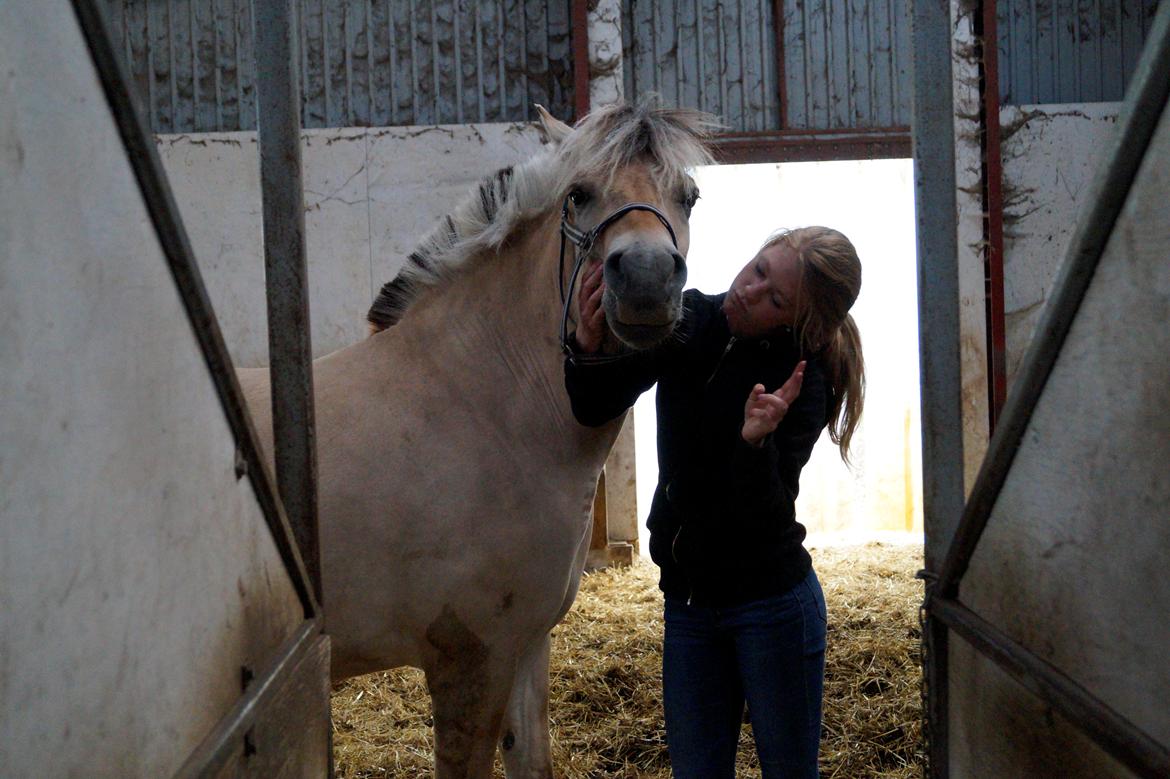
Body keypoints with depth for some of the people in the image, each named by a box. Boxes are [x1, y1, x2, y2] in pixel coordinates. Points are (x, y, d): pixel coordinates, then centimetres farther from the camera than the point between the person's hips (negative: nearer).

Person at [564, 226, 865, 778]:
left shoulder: (803, 381, -16)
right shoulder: (686, 322, -4)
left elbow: (764, 515, -23)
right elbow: (595, 409, -3)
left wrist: (756, 441, -42)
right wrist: (588, 346, -23)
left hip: (772, 602, -4)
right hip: (686, 600, 5)